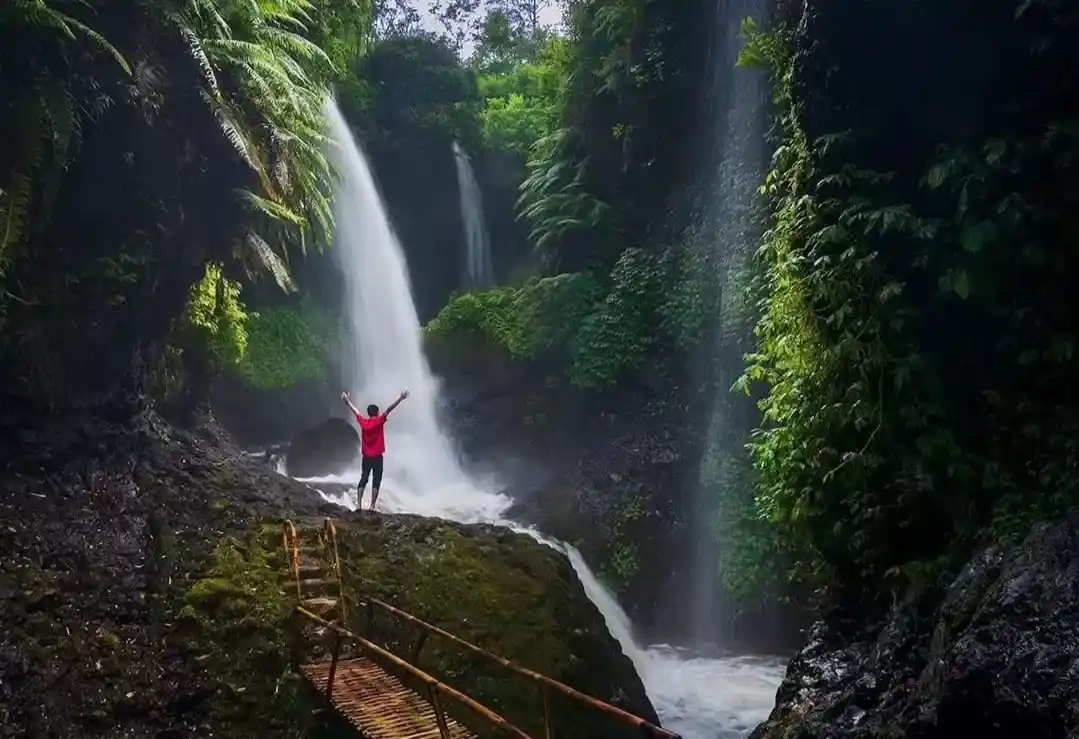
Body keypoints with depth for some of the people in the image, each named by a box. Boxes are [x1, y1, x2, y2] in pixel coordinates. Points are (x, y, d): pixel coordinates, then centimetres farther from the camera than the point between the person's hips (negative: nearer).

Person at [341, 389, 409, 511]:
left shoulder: (363, 421, 2)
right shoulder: (379, 421, -10)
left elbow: (355, 410, 15)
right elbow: (389, 409, -15)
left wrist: (347, 400, 29)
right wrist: (400, 398, -19)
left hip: (365, 457, 4)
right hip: (377, 457, -4)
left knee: (363, 479, 10)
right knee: (376, 481, -1)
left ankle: (359, 504, 2)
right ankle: (372, 506, -6)